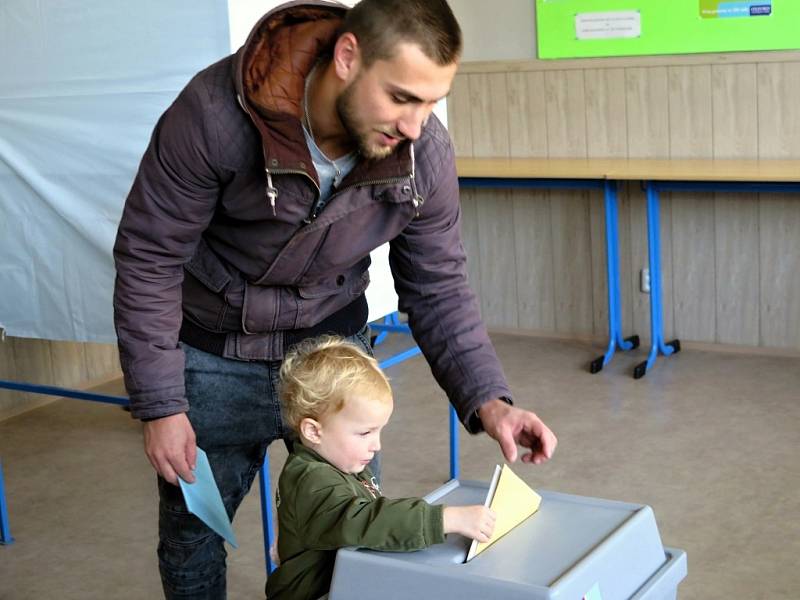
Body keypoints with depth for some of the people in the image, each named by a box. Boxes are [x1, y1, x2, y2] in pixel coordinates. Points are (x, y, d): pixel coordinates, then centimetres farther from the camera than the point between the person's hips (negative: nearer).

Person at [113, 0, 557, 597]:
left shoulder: (425, 152, -19)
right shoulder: (214, 113, -29)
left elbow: (438, 288, -6)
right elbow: (148, 259, -18)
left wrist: (488, 400, -20)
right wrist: (161, 406, -16)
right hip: (214, 360, -2)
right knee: (191, 538, 13)